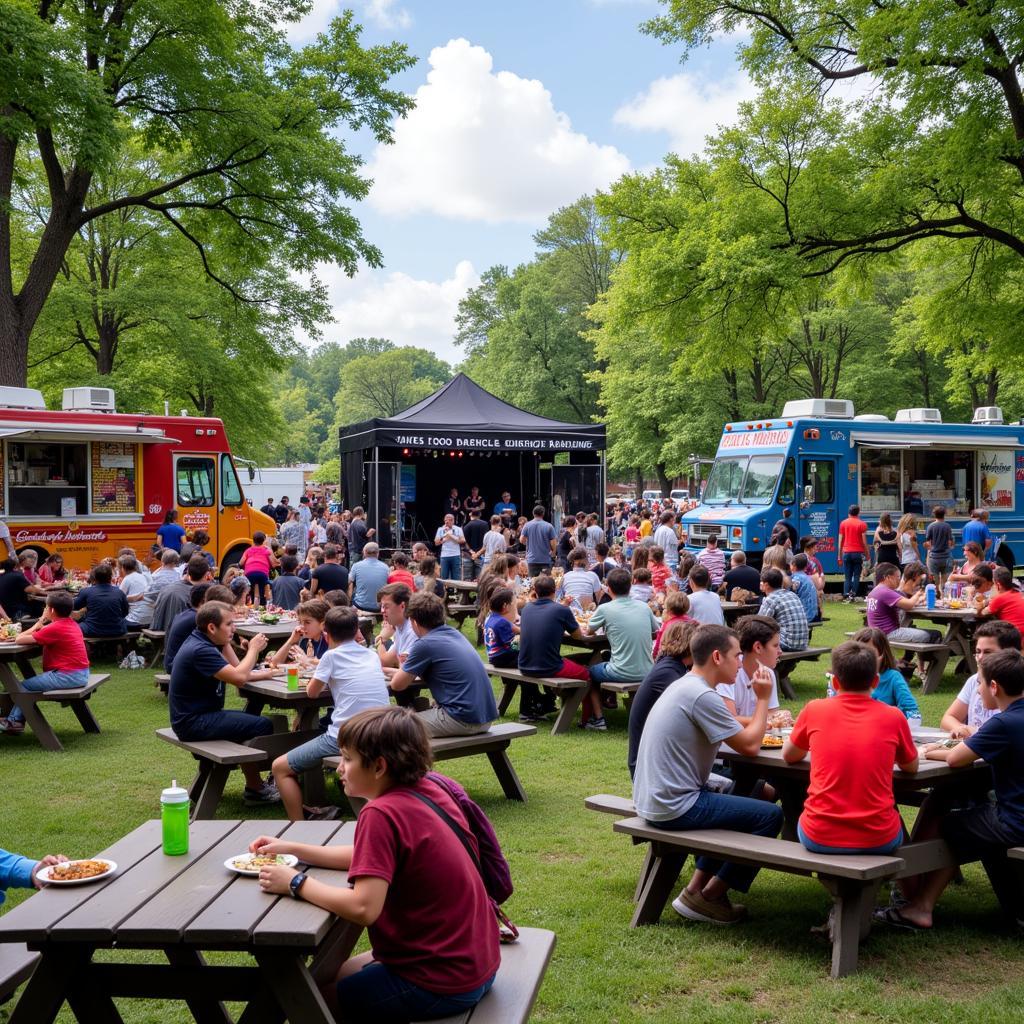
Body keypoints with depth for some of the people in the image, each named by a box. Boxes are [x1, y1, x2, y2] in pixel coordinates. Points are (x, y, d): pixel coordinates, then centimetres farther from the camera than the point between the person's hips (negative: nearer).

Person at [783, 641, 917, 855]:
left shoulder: (814, 710, -2)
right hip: (878, 841, 0)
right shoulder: (893, 717, -3)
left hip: (819, 838, 0)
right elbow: (911, 766, 15)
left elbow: (788, 756, 15)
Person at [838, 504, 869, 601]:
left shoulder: (843, 523, 7)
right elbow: (864, 541, -4)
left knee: (847, 577, 5)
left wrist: (840, 556, 12)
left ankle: (846, 596, -6)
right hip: (858, 552, -2)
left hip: (846, 553, 2)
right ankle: (853, 595, -4)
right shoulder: (862, 524, 0)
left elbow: (840, 541, 7)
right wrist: (867, 555, 3)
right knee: (856, 576, 4)